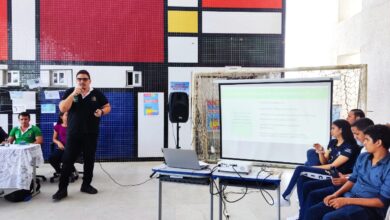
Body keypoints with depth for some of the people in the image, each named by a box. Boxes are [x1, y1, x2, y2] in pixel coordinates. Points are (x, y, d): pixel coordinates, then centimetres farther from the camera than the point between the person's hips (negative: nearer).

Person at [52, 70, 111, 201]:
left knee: (89, 160, 10)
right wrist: (74, 93, -18)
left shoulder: (97, 94, 2)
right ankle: (62, 189, 6)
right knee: (68, 161, -1)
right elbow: (62, 109, -10)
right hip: (73, 134, -1)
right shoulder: (70, 92, 1)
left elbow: (107, 107, 10)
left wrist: (101, 112, -13)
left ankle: (86, 185, 24)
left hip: (91, 134, 1)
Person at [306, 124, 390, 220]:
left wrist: (347, 201, -20)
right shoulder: (363, 157, 8)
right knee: (312, 212, -12)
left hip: (369, 208, -7)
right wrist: (336, 194, -2)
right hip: (349, 197, 7)